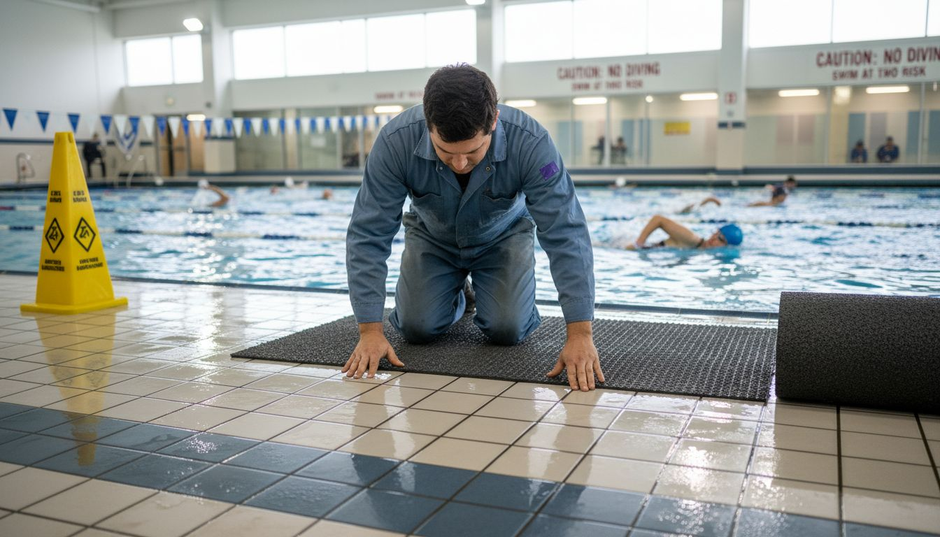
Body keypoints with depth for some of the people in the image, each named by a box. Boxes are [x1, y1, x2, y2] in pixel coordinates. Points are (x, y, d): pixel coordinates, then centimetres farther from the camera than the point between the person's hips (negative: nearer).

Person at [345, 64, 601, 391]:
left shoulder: (530, 143, -37)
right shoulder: (396, 142, -35)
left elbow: (566, 235, -36)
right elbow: (368, 235, -30)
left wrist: (580, 335, -40)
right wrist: (370, 332, -34)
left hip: (501, 236, -1)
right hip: (432, 236, 1)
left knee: (507, 330, -18)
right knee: (416, 327, -13)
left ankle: (488, 292, 18)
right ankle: (456, 295, 21)